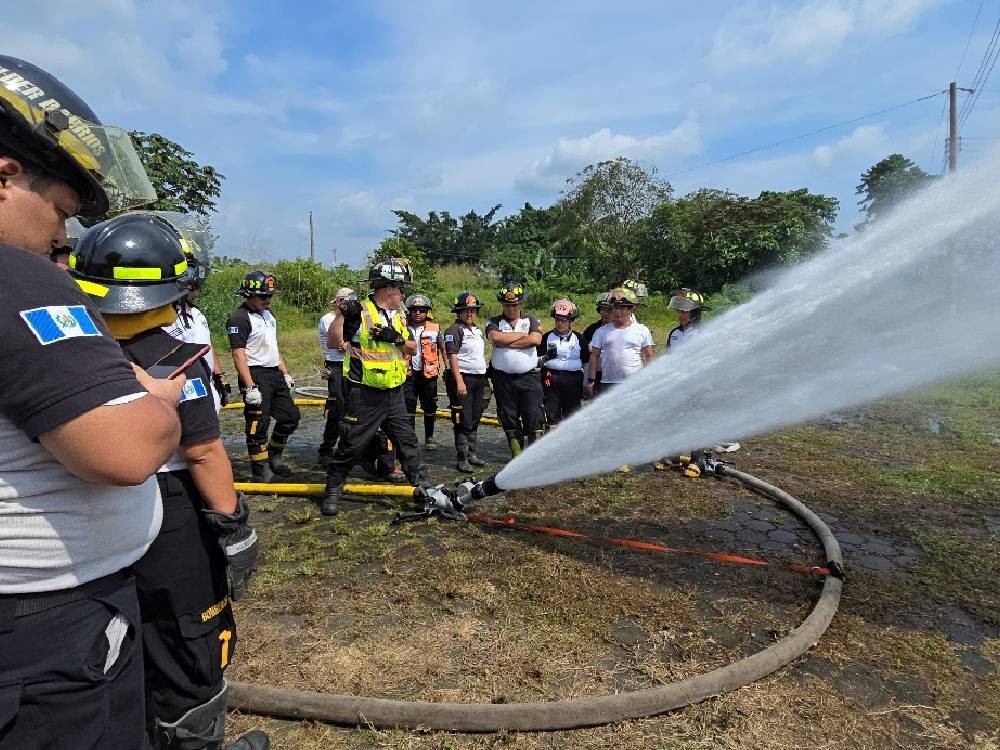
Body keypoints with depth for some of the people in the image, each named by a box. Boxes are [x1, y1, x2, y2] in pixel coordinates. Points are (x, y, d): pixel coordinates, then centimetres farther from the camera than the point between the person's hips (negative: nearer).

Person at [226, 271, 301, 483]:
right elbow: (238, 354, -18)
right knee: (258, 425, -3)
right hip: (256, 376, -9)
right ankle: (261, 471, 8)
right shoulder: (239, 318, -12)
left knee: (290, 416, 13)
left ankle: (273, 456, 29)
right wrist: (250, 386, -23)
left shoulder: (268, 314, 15)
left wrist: (285, 373, 18)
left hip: (275, 374, 9)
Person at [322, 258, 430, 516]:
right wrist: (343, 316, -27)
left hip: (394, 394, 6)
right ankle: (333, 489, 21)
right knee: (352, 445, 3)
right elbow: (333, 342, -13)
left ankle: (423, 486, 24)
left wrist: (398, 339, -8)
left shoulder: (399, 316, 11)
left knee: (408, 443, 12)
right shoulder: (360, 313, -11)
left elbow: (413, 349, 12)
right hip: (364, 396, -6)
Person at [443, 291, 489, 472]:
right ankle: (462, 459, 3)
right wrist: (459, 382, -22)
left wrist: (485, 378, 20)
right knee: (463, 422, -5)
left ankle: (473, 455, 23)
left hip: (478, 378, 8)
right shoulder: (454, 330, -8)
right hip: (462, 378, -8)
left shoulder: (477, 330, 18)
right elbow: (452, 357, -16)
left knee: (474, 421, 14)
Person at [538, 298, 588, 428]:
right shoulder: (547, 337, 4)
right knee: (551, 416, 1)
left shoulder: (578, 338, 5)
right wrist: (546, 358, -16)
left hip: (573, 380, 1)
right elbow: (536, 361, 5)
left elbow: (586, 361, 10)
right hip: (551, 379, 0)